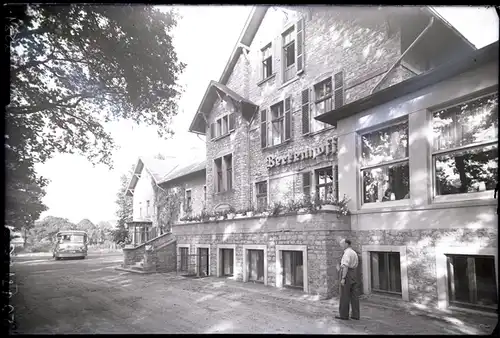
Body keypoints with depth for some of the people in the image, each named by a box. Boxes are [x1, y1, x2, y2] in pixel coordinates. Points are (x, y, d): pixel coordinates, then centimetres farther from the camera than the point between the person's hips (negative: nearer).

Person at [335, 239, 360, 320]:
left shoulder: (347, 253, -13)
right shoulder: (354, 253, 17)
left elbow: (346, 266, -21)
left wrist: (343, 278, -22)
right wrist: (340, 269, 20)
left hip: (347, 274, -9)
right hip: (354, 274, 9)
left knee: (345, 296, 0)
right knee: (354, 295, 8)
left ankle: (343, 315, 6)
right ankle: (355, 315, 10)